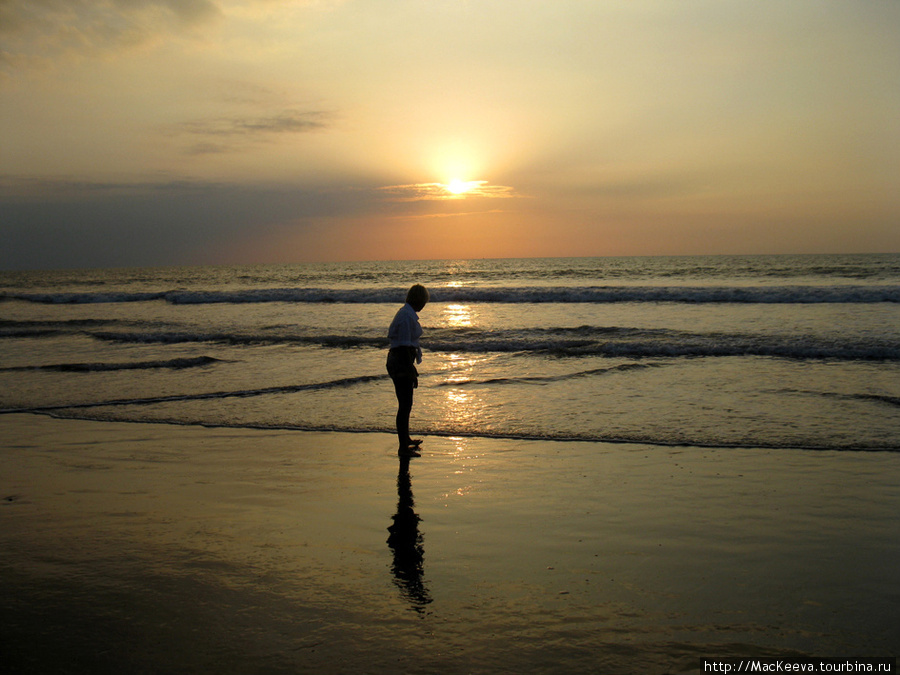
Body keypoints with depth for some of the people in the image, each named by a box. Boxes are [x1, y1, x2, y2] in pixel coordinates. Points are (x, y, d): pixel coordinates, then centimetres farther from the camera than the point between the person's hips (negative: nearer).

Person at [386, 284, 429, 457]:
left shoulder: (406, 313, 13)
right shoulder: (407, 316, -19)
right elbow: (404, 346, -22)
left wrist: (412, 369, 26)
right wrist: (412, 372, -20)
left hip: (399, 360, 11)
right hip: (402, 363, -11)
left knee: (406, 403, 23)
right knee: (405, 405, -8)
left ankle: (406, 439, 38)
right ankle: (403, 448, -4)